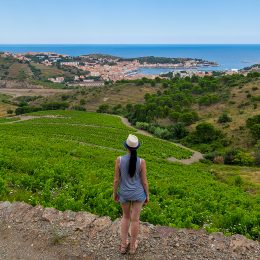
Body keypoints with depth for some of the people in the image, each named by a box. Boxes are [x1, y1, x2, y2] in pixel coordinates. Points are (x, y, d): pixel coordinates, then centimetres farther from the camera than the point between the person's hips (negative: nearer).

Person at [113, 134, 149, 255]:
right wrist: (147, 195, 5)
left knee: (126, 216, 24)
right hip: (138, 193, -1)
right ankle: (132, 246, 32)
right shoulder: (141, 162, -19)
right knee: (135, 219, 15)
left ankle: (123, 245, 31)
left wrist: (115, 193, 6)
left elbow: (116, 179, -10)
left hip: (124, 193, 1)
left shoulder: (119, 160, -18)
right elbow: (144, 181, -11)